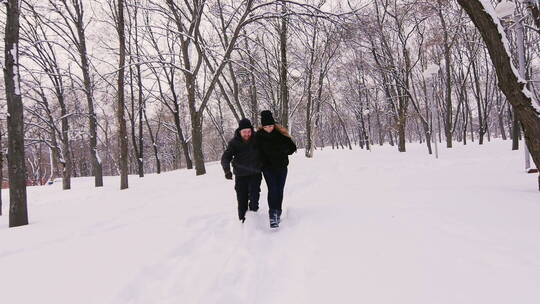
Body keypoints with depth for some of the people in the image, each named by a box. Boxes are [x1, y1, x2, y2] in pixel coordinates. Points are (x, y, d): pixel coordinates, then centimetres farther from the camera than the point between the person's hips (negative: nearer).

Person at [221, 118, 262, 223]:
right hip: (240, 176, 0)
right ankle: (243, 220, 20)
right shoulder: (234, 142, -8)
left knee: (254, 198, -13)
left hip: (255, 174, 0)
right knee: (242, 199, 5)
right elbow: (225, 157, -12)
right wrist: (227, 170, -30)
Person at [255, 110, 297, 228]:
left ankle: (278, 213, 20)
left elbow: (292, 147, -1)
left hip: (281, 167, 2)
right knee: (272, 189, -12)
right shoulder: (258, 135, -9)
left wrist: (283, 153, -7)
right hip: (268, 168, -1)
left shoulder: (281, 133, -7)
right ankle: (273, 215, -13)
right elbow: (258, 152, -4)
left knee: (279, 190, 6)